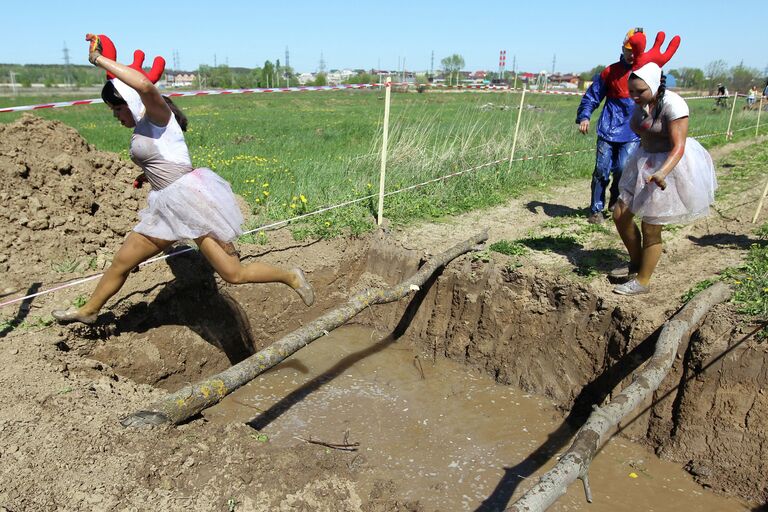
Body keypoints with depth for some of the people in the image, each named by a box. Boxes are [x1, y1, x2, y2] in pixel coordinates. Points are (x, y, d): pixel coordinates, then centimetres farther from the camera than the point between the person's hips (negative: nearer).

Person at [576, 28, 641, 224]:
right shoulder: (610, 72, 6)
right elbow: (592, 96, 11)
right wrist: (584, 116, -3)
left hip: (633, 133, -1)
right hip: (608, 129, 1)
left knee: (624, 168, -14)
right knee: (601, 170, -1)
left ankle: (616, 198, 18)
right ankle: (596, 210, 12)